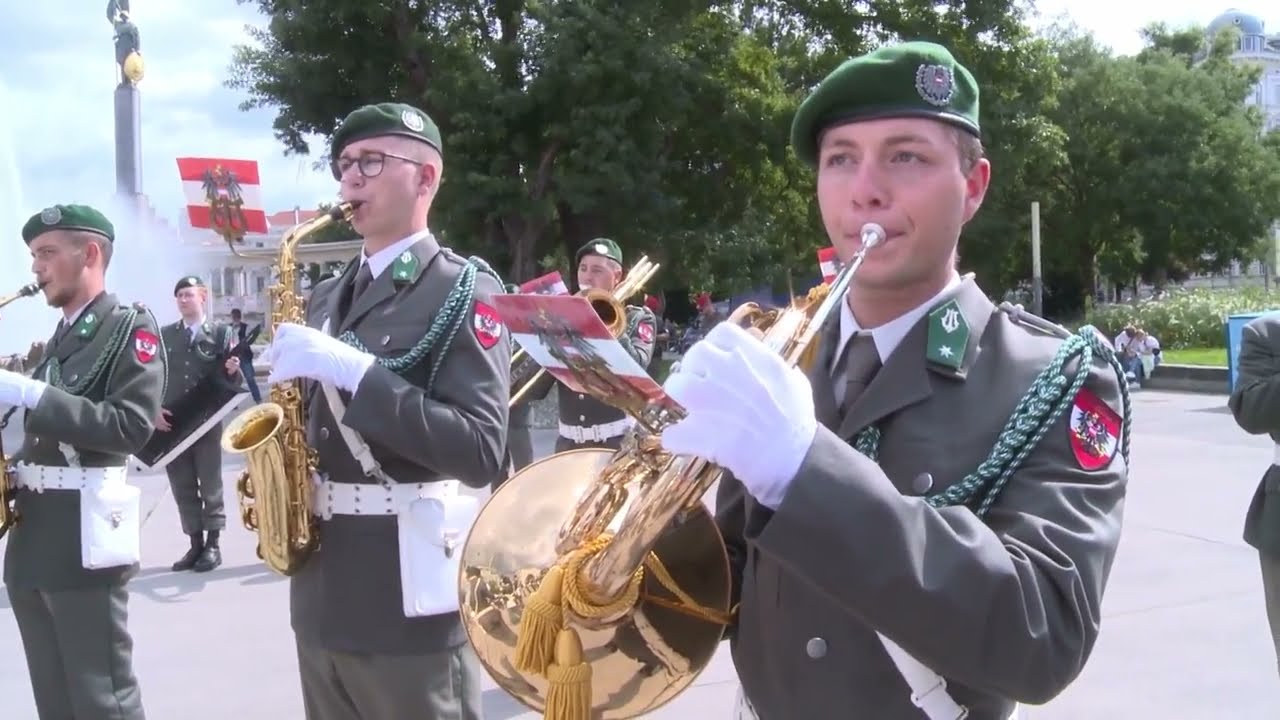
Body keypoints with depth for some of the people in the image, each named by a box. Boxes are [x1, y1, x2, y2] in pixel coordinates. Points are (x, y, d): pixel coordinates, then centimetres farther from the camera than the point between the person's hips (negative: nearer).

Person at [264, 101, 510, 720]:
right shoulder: (329, 295, 13)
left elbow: (481, 452, -20)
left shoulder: (463, 290, -9)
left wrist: (352, 369, -24)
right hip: (322, 586, 7)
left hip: (409, 590, -7)